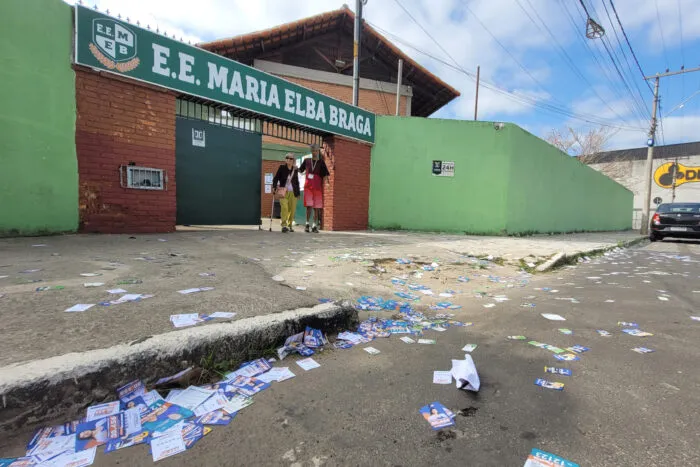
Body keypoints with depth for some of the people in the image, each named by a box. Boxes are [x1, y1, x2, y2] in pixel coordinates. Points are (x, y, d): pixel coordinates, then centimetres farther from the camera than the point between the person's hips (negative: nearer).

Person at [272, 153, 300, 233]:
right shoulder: (282, 167, 4)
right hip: (283, 191, -3)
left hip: (293, 192, 3)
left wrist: (298, 193, 16)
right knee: (284, 207, -18)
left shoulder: (295, 170, 11)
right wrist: (274, 187, -11)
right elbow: (276, 178, 2)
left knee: (292, 209, 3)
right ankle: (284, 225, -19)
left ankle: (289, 225, 18)